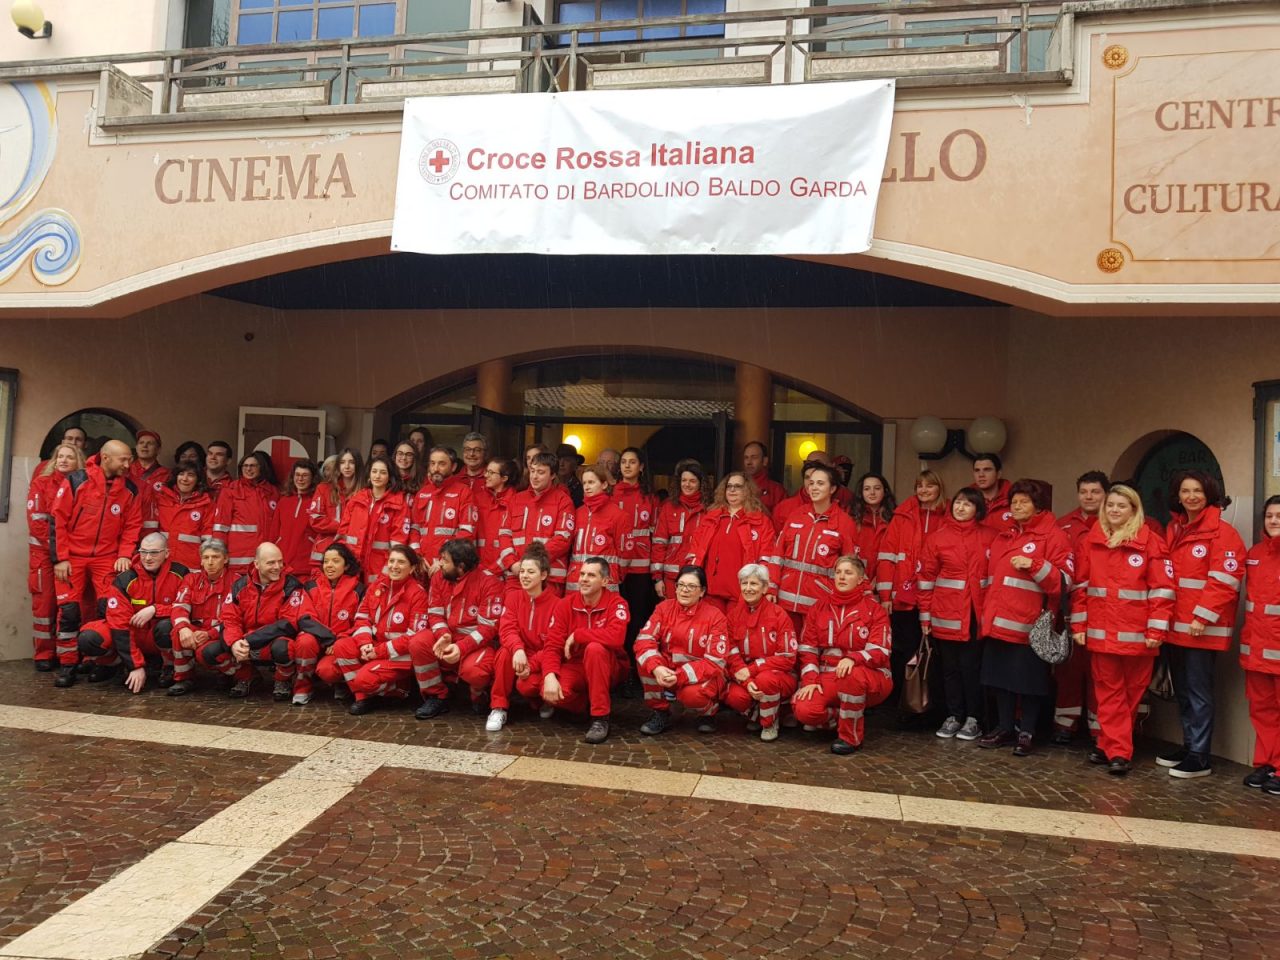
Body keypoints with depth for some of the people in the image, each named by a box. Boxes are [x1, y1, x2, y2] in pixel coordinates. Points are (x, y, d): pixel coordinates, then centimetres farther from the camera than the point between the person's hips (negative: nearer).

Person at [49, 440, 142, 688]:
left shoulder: (129, 490, 2)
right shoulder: (76, 481, -8)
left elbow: (132, 525, 7)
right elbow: (57, 520, -7)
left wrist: (125, 555, -6)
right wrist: (60, 558, -10)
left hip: (107, 558, 2)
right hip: (72, 557, -2)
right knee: (69, 611, -4)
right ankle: (67, 666, 8)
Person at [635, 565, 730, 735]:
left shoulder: (715, 616, -12)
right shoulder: (664, 607, -3)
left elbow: (716, 661, -18)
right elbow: (644, 639, -14)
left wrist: (680, 676, -29)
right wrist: (656, 667, -33)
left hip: (702, 676, -3)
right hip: (667, 671, 3)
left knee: (692, 694, -36)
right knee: (646, 660, -25)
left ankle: (709, 712, 4)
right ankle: (660, 713, -4)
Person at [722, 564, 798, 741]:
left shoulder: (778, 614, -11)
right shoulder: (733, 613, -1)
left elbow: (787, 658, -13)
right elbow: (732, 654, -5)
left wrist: (751, 669, -20)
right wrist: (746, 681, -23)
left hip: (779, 676, -2)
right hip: (745, 676, 3)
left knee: (765, 679, -36)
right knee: (734, 696, -29)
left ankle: (770, 724, -5)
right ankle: (754, 715, 8)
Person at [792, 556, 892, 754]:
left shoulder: (874, 609, -2)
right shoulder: (820, 606, 8)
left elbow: (879, 652, -12)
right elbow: (808, 649, 6)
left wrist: (853, 658, -32)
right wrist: (810, 679, -9)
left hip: (869, 678, -2)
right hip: (829, 677, 3)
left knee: (852, 674, -40)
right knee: (804, 709, -26)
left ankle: (850, 736, -16)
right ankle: (841, 717, 8)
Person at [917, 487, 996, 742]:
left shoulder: (990, 537, 2)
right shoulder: (938, 538, 1)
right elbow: (925, 578, 1)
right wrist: (925, 615, -1)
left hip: (977, 616, 0)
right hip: (946, 615, 1)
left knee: (972, 666, 4)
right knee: (950, 667, 9)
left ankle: (973, 719, 17)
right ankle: (953, 716, 21)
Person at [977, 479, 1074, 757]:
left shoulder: (1053, 536, -3)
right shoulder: (1003, 538, 18)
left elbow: (1063, 582, -11)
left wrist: (1034, 565, -24)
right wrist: (987, 613, 18)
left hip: (1029, 624, -7)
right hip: (999, 622, 7)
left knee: (1028, 680, 1)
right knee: (1001, 677, 11)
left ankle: (1027, 733, 14)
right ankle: (1005, 728, 22)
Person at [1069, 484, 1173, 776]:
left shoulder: (1150, 543, -3)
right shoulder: (1090, 541, 6)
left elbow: (1162, 589, -5)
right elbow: (1079, 586, 8)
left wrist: (1156, 630, -9)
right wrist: (1078, 625, 3)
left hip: (1137, 634, -2)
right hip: (1100, 632, 2)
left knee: (1132, 693, 8)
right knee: (1109, 692, 4)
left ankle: (1111, 745, 20)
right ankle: (1118, 751, 10)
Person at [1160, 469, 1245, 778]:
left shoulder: (1222, 532, -8)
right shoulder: (1173, 530, 15)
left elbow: (1223, 581, -15)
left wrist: (1202, 617, -19)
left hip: (1203, 627, -7)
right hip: (1175, 625, 7)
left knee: (1199, 692, -3)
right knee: (1183, 691, 14)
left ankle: (1199, 757, 4)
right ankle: (1189, 745, 25)